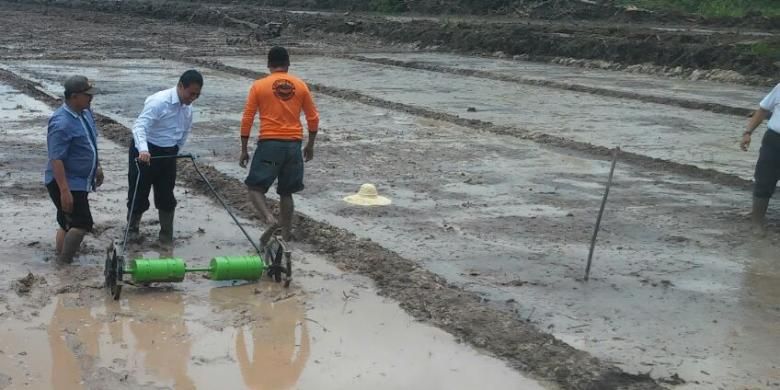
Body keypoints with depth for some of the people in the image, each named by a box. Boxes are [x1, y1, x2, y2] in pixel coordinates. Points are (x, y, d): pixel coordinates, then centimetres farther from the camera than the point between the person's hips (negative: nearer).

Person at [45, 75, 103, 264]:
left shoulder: (85, 112, 3)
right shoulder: (62, 123, -26)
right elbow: (56, 159, -27)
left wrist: (97, 167, 24)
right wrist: (64, 191, -29)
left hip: (80, 181, 9)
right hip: (65, 183, -9)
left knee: (68, 223, 15)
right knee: (82, 223, -11)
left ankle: (60, 259, 25)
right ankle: (64, 263, 0)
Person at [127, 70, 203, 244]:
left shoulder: (187, 108, 1)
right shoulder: (159, 101, -24)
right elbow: (140, 126, -34)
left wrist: (176, 151, 11)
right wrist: (143, 150, -50)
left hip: (168, 154, 6)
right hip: (146, 153, -6)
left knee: (166, 197, 9)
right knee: (139, 194, 3)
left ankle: (167, 236, 20)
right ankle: (132, 230, 26)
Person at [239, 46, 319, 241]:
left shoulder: (259, 86, -1)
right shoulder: (301, 86, 6)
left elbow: (247, 120, -1)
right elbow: (313, 119, 9)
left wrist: (244, 150, 7)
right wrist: (310, 146, 22)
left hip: (269, 144, -3)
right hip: (294, 145, 3)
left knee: (255, 188, 5)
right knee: (286, 193, 13)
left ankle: (270, 219, -20)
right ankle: (285, 236, 16)